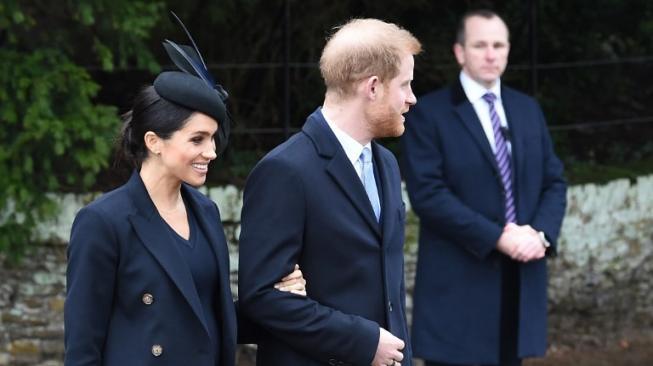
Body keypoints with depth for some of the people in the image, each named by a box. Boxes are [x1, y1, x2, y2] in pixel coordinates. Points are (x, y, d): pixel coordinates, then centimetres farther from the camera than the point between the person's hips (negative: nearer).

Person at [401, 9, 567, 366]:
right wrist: (497, 237, -19)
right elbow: (427, 193, -13)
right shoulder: (428, 113, -4)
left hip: (520, 281, 5)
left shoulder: (527, 109, 15)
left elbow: (554, 181, 13)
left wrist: (542, 233, -8)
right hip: (459, 287, -5)